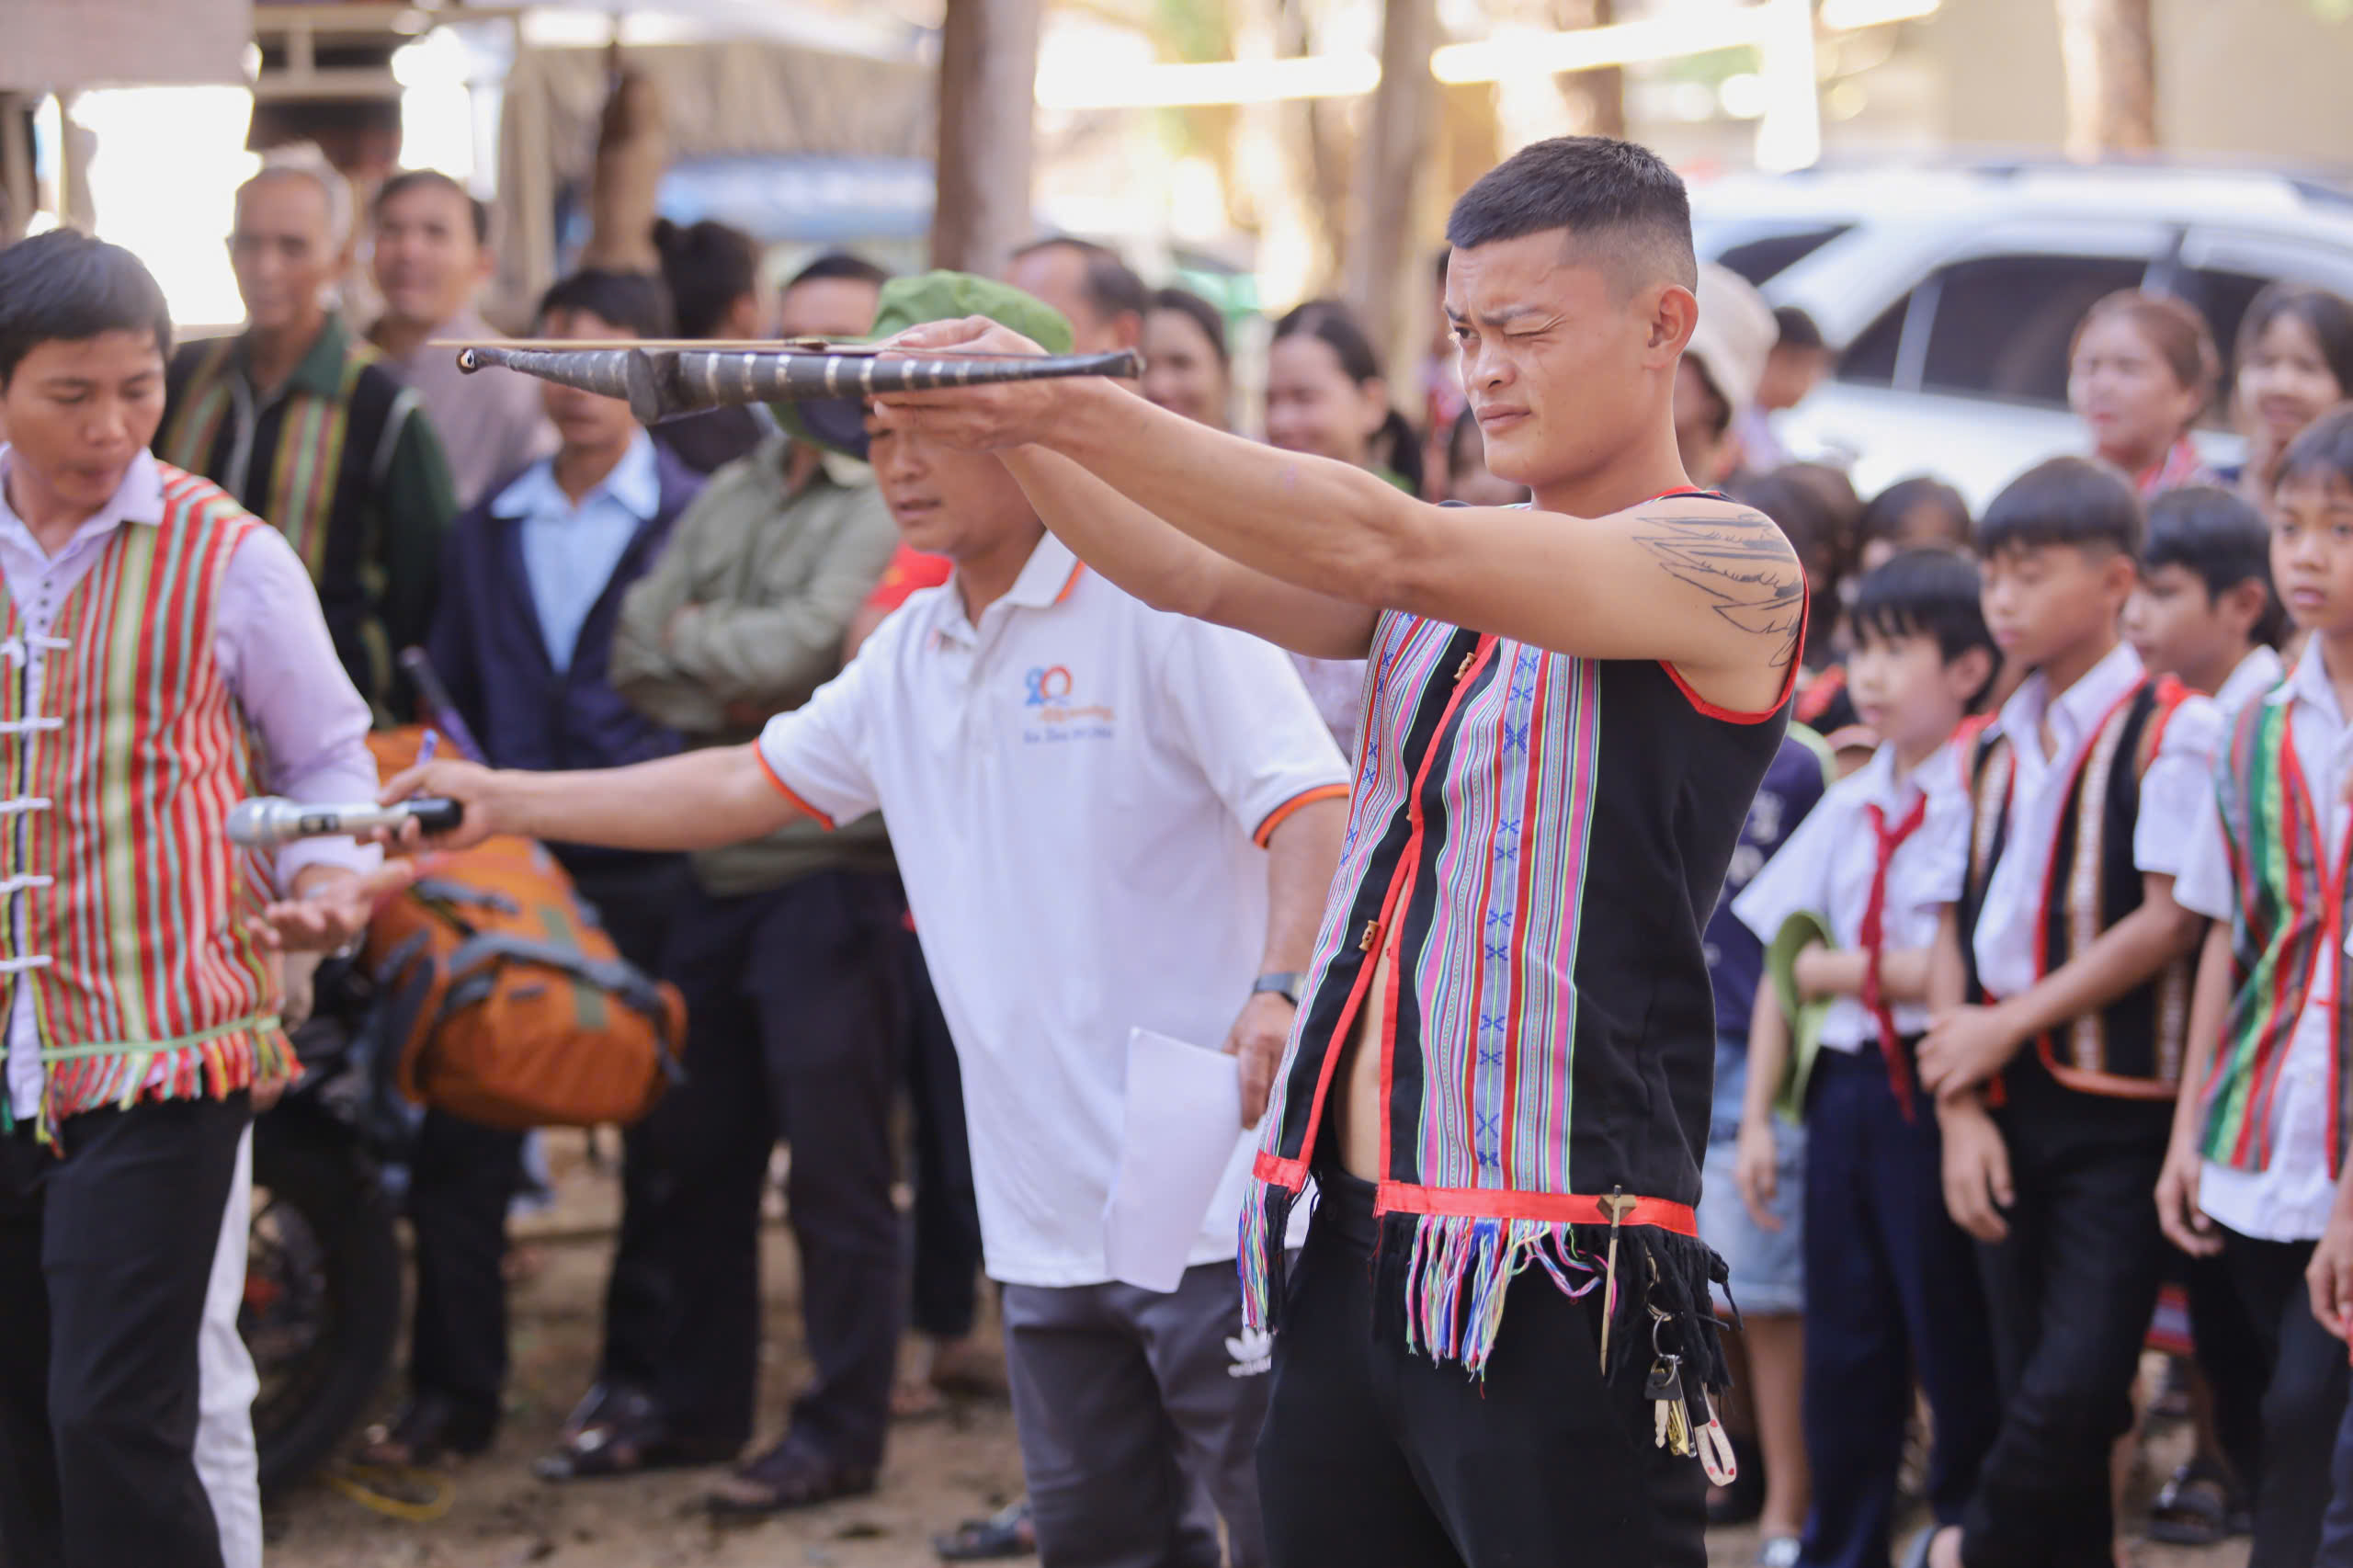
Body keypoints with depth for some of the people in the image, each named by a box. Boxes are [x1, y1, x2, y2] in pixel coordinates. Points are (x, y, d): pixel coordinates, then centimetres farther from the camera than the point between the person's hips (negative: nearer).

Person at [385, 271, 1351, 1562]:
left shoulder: (1162, 601, -10)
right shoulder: (910, 654, 15)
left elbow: (1313, 808, -17)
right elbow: (751, 786, 24)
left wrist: (1280, 989, -33)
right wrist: (505, 802, 20)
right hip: (1048, 1213, 8)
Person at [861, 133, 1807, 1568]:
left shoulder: (1729, 564, -8)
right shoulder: (1448, 568, 17)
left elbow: (1377, 544, -19)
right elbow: (1195, 574, 5)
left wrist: (1073, 402, -22)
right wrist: (1012, 433, -12)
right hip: (1347, 1252, 7)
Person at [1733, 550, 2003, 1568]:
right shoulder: (1848, 807, 12)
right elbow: (1784, 970, 13)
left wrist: (1842, 972, -5)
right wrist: (1758, 1116, 8)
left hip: (1931, 1091, -6)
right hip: (1844, 1090, 6)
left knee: (1952, 1333, 1)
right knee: (1844, 1340, 11)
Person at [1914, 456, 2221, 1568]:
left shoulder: (2169, 729, -7)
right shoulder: (1996, 748, 13)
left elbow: (2170, 922, -13)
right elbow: (1959, 930, 10)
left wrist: (2007, 1025, -10)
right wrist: (1960, 1104, -1)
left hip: (2122, 1109, -6)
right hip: (2009, 1106, 6)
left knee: (2076, 1388, -12)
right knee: (2038, 1392, 7)